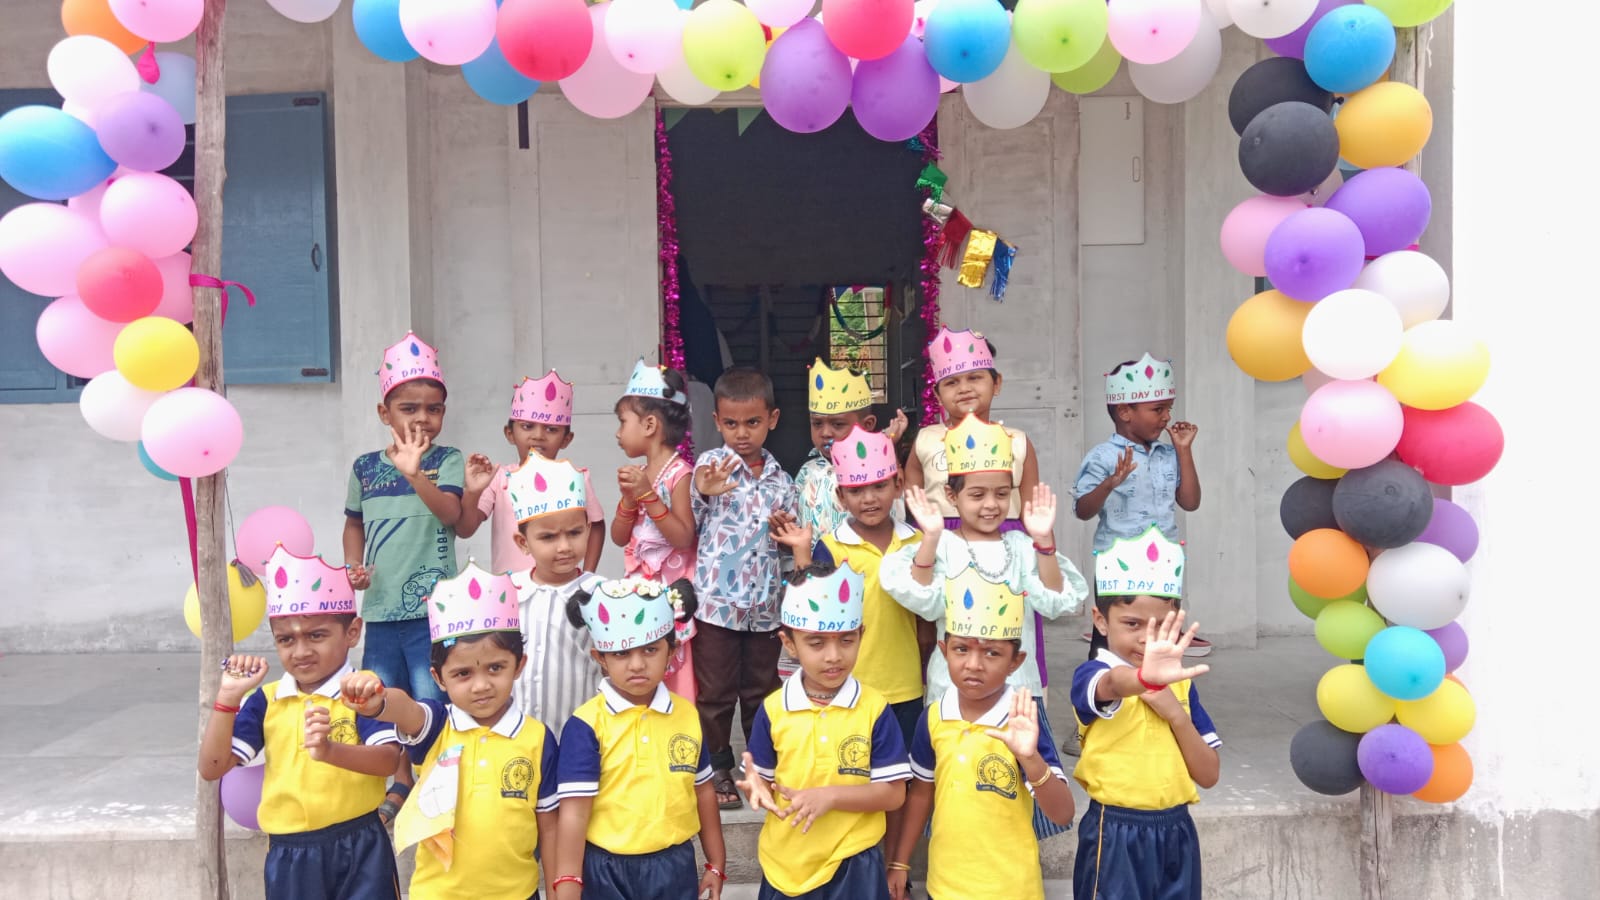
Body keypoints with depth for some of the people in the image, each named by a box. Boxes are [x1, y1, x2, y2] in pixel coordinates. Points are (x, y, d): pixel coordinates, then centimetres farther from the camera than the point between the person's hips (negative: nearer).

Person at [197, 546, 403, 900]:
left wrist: (330, 751, -38)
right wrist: (229, 697, -11)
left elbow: (388, 760, -20)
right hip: (289, 856, 4)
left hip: (358, 850, -3)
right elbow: (212, 768, 0)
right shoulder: (265, 701, 5)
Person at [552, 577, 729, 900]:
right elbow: (574, 811, -15)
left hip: (675, 867, 4)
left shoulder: (687, 715, 0)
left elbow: (703, 792, 9)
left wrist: (716, 864, 14)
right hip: (607, 871, -3)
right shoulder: (586, 724, -13)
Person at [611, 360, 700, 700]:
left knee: (674, 674, 0)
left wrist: (648, 495, -22)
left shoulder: (680, 474, -12)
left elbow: (684, 538, -19)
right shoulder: (638, 474, 9)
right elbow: (619, 538, 9)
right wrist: (629, 497, -7)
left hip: (673, 591, -7)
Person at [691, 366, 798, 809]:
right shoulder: (710, 465, -5)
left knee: (762, 689, 15)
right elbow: (687, 528, -6)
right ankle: (717, 767, 25)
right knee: (717, 692, 7)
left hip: (765, 604, 3)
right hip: (716, 600, -3)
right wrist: (703, 495, -23)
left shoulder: (779, 478, 6)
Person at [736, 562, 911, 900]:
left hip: (853, 865, -2)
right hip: (784, 864, 2)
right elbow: (762, 779, 3)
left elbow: (894, 793, -9)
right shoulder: (772, 709, -5)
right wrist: (756, 787, -19)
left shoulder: (875, 709, -9)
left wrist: (830, 796, -21)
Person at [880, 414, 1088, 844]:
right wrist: (930, 536, -25)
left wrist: (1044, 540, -18)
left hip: (1018, 686, 2)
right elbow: (925, 603, -17)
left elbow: (1058, 602, -7)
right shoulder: (941, 545, -3)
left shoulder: (1022, 545, 3)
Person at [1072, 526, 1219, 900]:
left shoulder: (1180, 683, 5)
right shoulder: (1092, 673, -11)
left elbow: (1208, 775, 3)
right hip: (1116, 834, -5)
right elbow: (1112, 684, -37)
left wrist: (1177, 714, -12)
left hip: (1175, 833, 5)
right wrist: (1146, 677, -59)